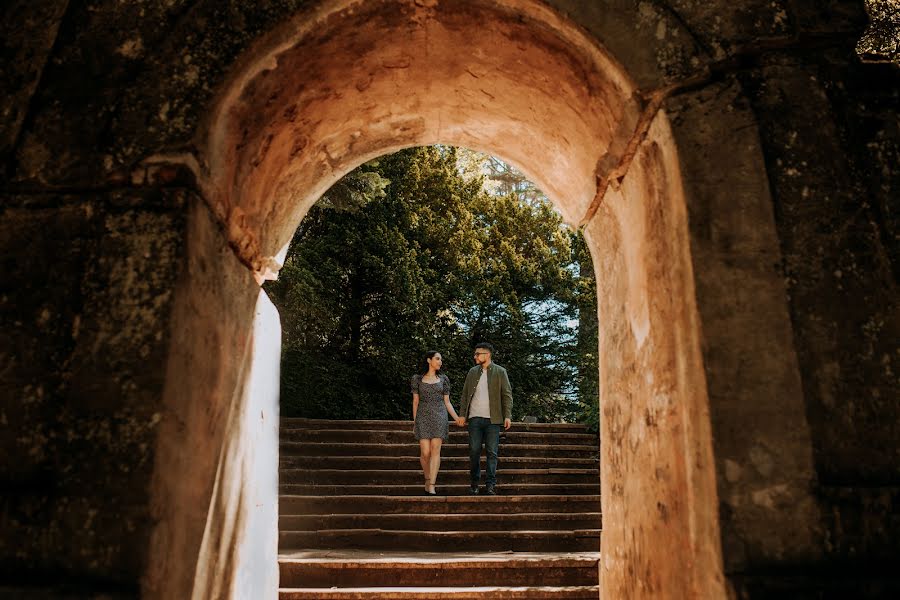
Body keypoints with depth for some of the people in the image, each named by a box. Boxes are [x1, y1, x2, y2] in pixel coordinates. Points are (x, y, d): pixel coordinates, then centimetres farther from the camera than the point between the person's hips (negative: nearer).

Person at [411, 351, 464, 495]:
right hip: (423, 417, -1)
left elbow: (447, 402, 10)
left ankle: (431, 486, -10)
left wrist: (456, 417, -1)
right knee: (425, 452, -6)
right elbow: (415, 401, 8)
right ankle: (427, 479, 19)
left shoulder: (443, 379, 9)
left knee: (435, 451, -9)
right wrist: (414, 422, 7)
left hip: (439, 417, 1)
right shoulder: (417, 378, 6)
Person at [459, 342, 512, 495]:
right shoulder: (472, 372, 12)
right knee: (474, 451, 4)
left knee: (492, 452, -1)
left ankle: (490, 485, 5)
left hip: (492, 419, -2)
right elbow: (465, 394, 13)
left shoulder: (500, 372, 2)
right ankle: (474, 483, 15)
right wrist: (462, 414, 6)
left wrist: (507, 415, -8)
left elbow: (507, 394, 0)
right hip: (475, 418, 3)